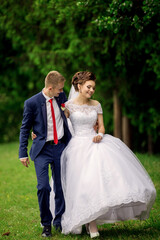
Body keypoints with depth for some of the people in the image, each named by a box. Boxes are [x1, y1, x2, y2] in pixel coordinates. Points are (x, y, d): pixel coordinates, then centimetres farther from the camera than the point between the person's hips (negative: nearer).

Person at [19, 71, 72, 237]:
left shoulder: (61, 97, 3)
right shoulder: (32, 103, -9)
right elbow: (25, 129, 0)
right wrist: (23, 153, -2)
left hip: (61, 147, 4)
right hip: (42, 150, -4)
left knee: (61, 186, 7)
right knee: (43, 187, -12)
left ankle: (59, 221, 23)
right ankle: (46, 224, 6)